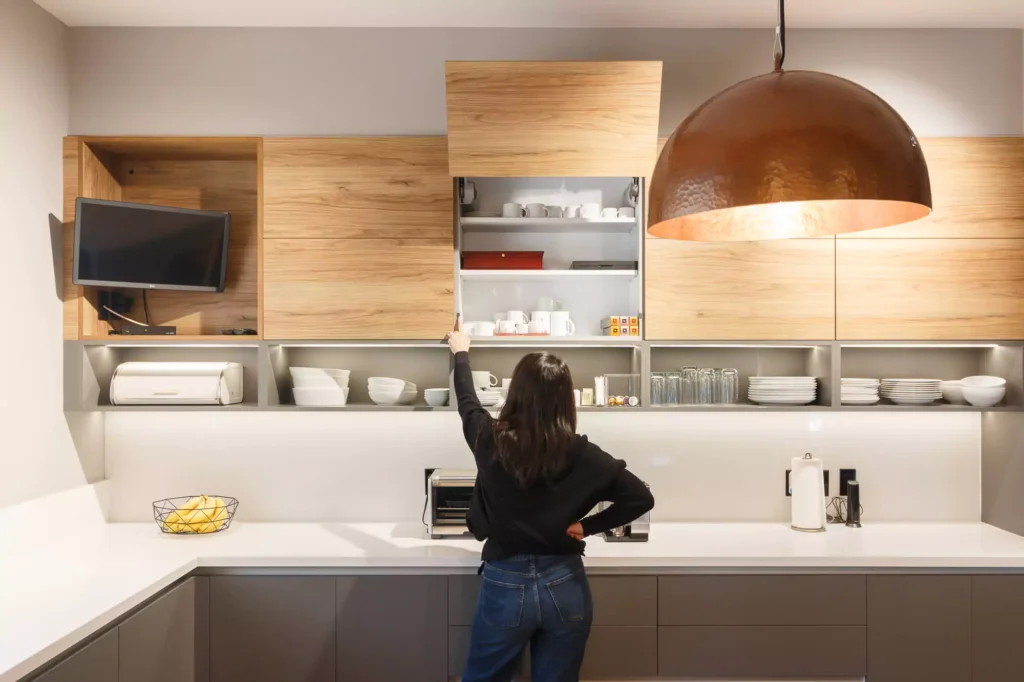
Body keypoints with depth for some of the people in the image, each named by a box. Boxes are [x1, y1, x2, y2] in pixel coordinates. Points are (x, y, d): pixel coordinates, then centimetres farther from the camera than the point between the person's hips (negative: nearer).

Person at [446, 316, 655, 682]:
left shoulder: (492, 442, -10)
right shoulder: (581, 454, -11)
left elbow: (467, 402, 11)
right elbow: (641, 498, -9)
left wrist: (461, 352, 27)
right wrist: (586, 525, -2)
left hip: (505, 584, 0)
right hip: (565, 585, 1)